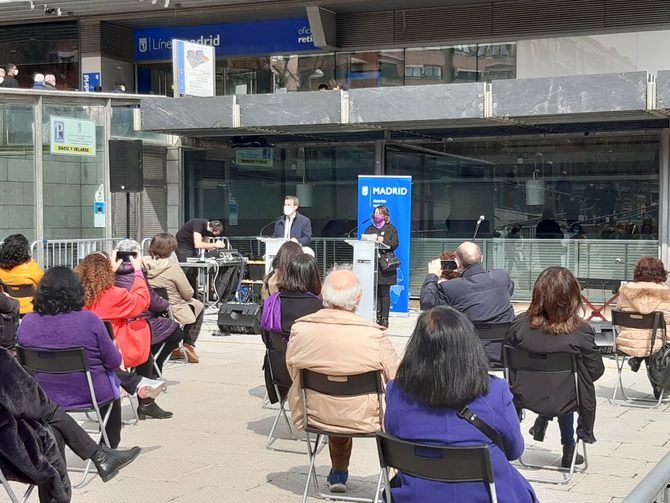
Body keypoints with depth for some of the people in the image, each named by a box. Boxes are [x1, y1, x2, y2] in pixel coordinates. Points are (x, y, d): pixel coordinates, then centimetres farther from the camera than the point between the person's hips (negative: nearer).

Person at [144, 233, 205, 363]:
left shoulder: (144, 264, -7)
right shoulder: (173, 267, -21)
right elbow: (188, 294, -13)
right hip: (171, 312, -6)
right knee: (198, 306, 22)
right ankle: (188, 345, 16)